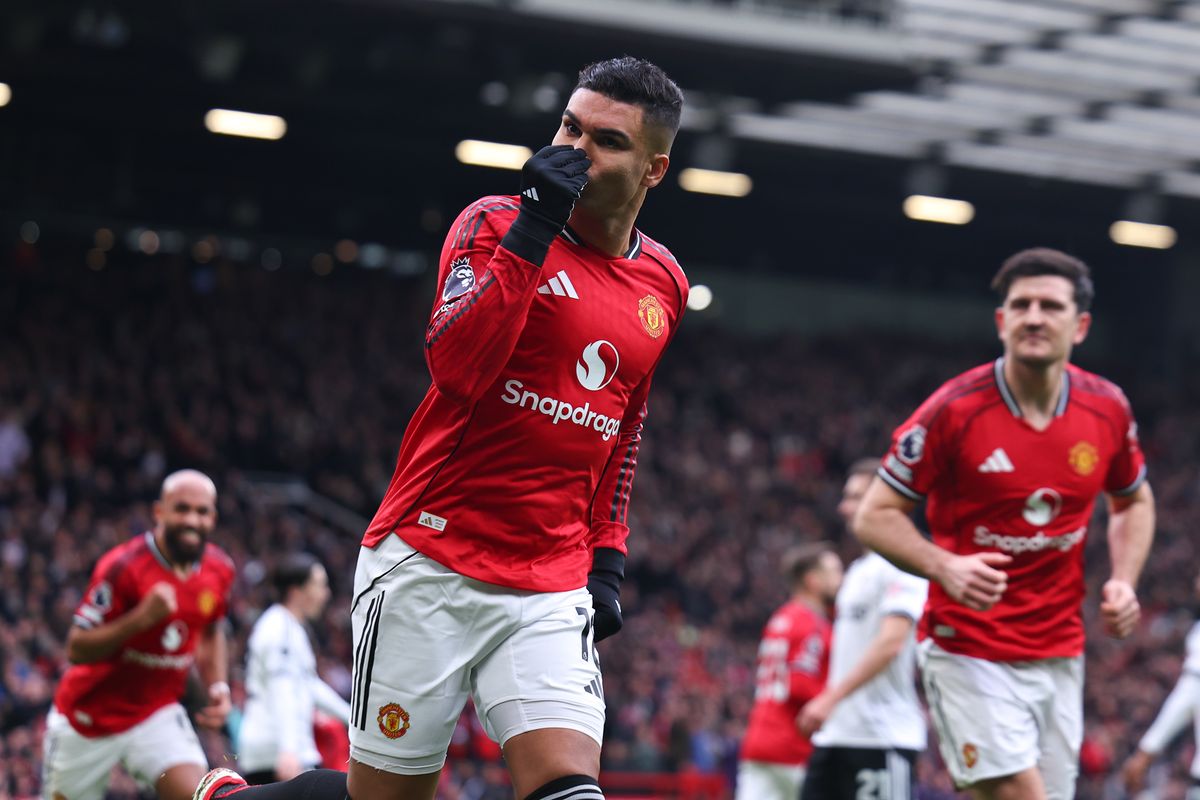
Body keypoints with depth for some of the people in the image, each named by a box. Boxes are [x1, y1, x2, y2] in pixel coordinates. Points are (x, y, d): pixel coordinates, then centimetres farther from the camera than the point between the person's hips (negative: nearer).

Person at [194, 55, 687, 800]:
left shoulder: (664, 285, 10)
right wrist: (534, 225, -23)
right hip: (430, 563, -3)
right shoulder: (495, 223, -4)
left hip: (553, 585, 4)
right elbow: (456, 365, -22)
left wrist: (608, 555, 16)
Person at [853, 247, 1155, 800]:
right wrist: (944, 567, -24)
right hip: (967, 651, -5)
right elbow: (874, 516, -6)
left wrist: (1123, 583, 2)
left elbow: (1134, 503, 20)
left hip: (1059, 657, 5)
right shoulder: (954, 410, -12)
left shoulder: (1108, 409, 1)